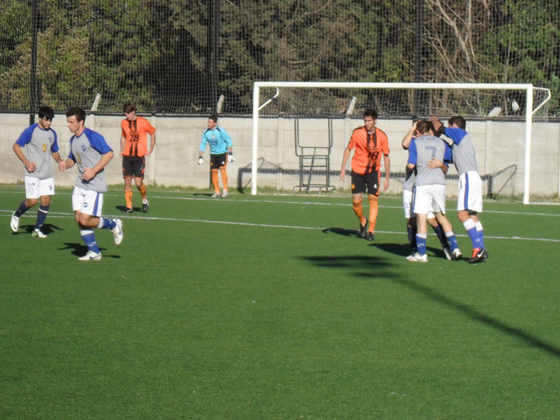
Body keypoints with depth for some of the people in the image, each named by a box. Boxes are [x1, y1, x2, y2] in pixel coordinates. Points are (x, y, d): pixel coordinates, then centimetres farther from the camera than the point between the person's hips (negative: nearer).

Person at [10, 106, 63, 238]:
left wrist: (60, 161, 1)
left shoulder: (52, 133, 11)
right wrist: (26, 162, -14)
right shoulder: (30, 131, -7)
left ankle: (37, 229, 11)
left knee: (46, 201, -1)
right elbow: (16, 146, -4)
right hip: (32, 173, -5)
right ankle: (17, 215, 20)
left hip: (47, 173, 5)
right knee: (32, 201, -10)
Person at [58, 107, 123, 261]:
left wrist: (93, 170, -21)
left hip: (94, 186, -8)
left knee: (85, 221, -11)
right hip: (80, 185, 8)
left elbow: (109, 154, -16)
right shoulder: (73, 140, 11)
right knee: (79, 219, 1)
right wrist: (65, 164, 1)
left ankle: (113, 225, 14)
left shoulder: (92, 136, -14)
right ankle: (94, 252, 12)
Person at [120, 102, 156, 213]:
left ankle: (144, 199, 20)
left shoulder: (143, 122, -5)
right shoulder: (124, 123, 6)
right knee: (127, 181, -2)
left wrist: (151, 150, 4)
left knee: (138, 182, -9)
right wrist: (122, 150, 12)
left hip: (140, 156, -3)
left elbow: (152, 133, 9)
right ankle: (128, 206, 3)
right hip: (127, 156, 3)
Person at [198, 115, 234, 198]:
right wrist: (200, 157, 0)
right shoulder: (206, 133, -3)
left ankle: (225, 190, -15)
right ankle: (217, 191, 9)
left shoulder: (220, 131, -16)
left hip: (223, 153, -4)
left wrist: (230, 154, -12)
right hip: (213, 154, 4)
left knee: (222, 169, -19)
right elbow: (202, 145, 5)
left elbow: (229, 142, -9)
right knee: (214, 172, 0)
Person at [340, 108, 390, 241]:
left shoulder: (382, 136, -6)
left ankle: (370, 231, -3)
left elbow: (386, 157, 3)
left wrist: (387, 178, 2)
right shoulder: (357, 132, -8)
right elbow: (348, 149, 4)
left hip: (373, 171, 0)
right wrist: (343, 168, 0)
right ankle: (363, 222, 27)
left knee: (373, 199, -9)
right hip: (357, 170, 0)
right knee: (356, 201, -3)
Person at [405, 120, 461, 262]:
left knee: (421, 217, -3)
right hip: (439, 183, 4)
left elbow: (411, 165, -4)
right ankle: (454, 247, 12)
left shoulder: (415, 142, 1)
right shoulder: (441, 142, 12)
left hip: (422, 183, -4)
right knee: (441, 216, 16)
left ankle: (421, 253, -5)